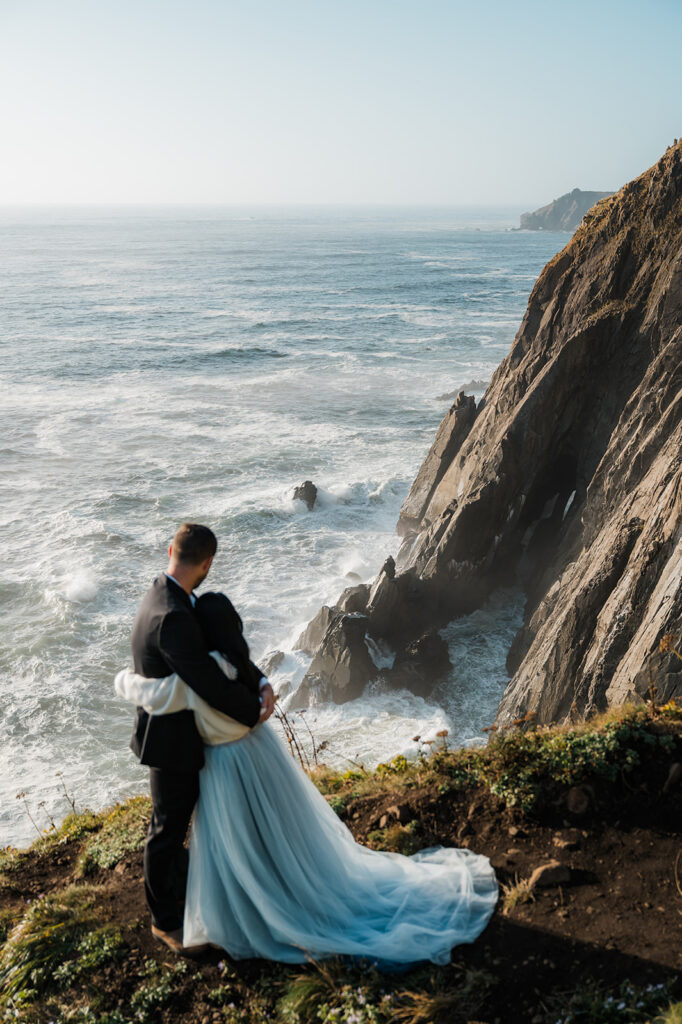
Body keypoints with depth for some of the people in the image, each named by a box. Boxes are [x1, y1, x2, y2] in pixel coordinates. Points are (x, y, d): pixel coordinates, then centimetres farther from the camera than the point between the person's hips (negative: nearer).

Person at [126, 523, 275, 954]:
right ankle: (165, 919, 30)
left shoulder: (167, 597, 0)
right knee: (167, 828, 10)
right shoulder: (171, 617, -33)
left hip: (179, 731, 10)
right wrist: (254, 712, -17)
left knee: (177, 820, 26)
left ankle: (181, 891, 47)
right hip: (172, 739, -10)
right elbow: (210, 684, -34)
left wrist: (261, 683, -12)